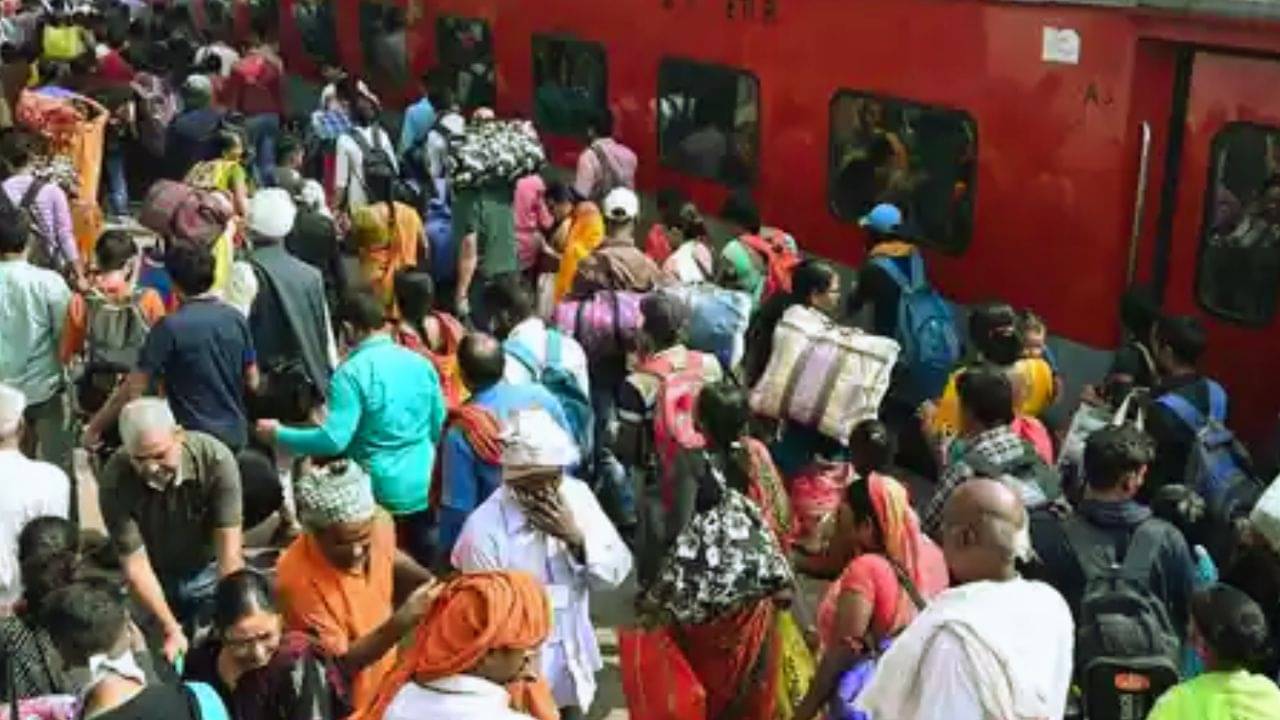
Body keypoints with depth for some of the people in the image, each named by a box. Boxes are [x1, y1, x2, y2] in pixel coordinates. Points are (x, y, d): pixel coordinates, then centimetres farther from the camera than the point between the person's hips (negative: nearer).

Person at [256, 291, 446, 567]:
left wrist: (278, 434, -7)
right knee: (422, 565, 14)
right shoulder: (421, 363, 3)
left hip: (381, 494, -5)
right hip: (425, 489, 5)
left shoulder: (351, 373, -15)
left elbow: (333, 440, -20)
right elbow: (440, 429, 10)